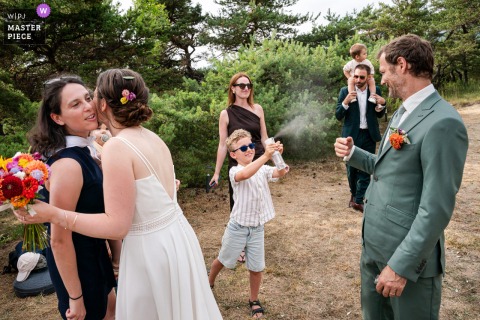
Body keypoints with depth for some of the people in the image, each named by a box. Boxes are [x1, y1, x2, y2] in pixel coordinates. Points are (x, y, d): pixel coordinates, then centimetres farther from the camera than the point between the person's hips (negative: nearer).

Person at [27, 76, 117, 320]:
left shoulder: (80, 152, -1)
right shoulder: (68, 164, -30)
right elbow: (59, 240, -26)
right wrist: (75, 298, -17)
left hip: (92, 252, 8)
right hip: (77, 262, -8)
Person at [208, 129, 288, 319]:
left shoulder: (262, 169, -3)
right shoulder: (234, 171, -18)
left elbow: (280, 173, -21)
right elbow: (245, 175, -42)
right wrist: (265, 156, -51)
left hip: (257, 228, 3)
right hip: (238, 227, -3)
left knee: (256, 268, 12)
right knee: (224, 260, 19)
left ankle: (254, 301, 36)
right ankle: (209, 283, 49)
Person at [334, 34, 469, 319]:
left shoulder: (443, 123, -21)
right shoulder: (403, 112, 10)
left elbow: (437, 208, -23)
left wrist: (401, 265, -21)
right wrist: (353, 153, 2)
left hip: (409, 255, -8)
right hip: (374, 243, 9)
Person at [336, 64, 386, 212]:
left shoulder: (376, 90, 1)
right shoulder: (345, 91, -5)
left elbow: (380, 115, 7)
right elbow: (338, 116, -7)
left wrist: (382, 104, -14)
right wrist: (345, 102, -24)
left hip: (369, 136, 1)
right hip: (351, 135, -1)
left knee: (365, 169, 2)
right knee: (351, 168, 13)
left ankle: (359, 200, 10)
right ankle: (353, 193, 36)